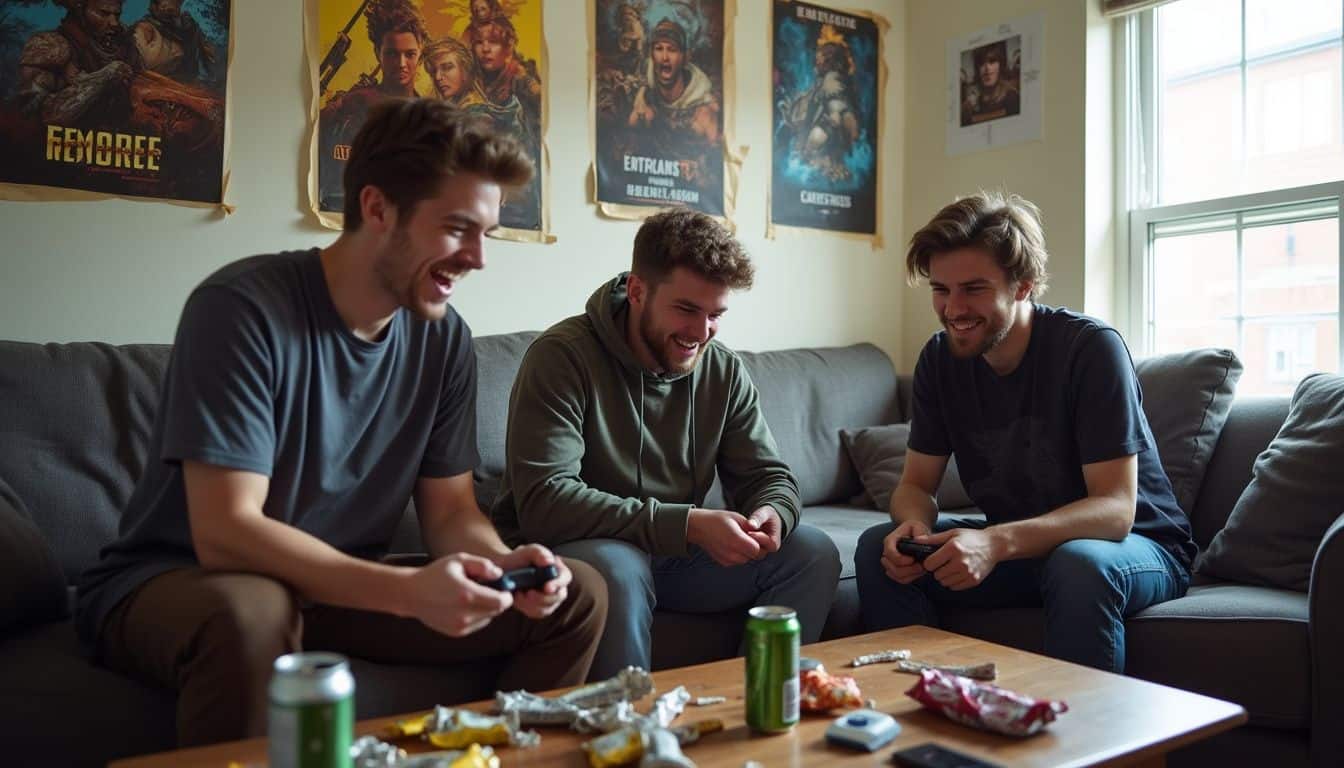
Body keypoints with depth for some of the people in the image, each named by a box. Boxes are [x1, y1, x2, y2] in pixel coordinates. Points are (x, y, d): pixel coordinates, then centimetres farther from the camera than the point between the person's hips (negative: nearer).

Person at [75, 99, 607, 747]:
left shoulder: (443, 338, -4)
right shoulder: (241, 306, -22)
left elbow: (450, 509, 2)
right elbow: (225, 532, -27)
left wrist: (502, 562, -21)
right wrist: (409, 590, -37)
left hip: (341, 584, 5)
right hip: (175, 582, -5)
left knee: (576, 596, -5)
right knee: (251, 611, -41)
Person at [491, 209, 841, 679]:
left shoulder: (724, 371, 1)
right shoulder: (562, 356, -18)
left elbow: (769, 477, 7)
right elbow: (543, 500, -28)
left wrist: (771, 514, -20)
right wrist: (687, 525, -32)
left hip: (676, 554, 6)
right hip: (571, 552, -5)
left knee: (814, 552, -7)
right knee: (616, 566, -37)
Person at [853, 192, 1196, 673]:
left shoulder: (1090, 347, -21)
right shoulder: (940, 358, -5)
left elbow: (1115, 509, -25)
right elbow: (916, 484, -1)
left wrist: (998, 542, -41)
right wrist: (914, 524, -26)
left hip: (1136, 545, -4)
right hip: (1009, 545, 5)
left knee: (1079, 565, -38)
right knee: (879, 548, -15)